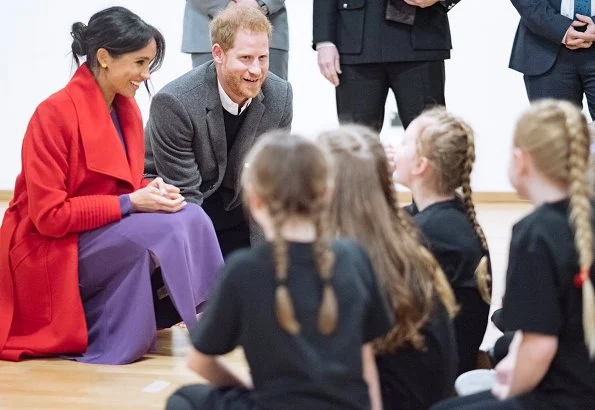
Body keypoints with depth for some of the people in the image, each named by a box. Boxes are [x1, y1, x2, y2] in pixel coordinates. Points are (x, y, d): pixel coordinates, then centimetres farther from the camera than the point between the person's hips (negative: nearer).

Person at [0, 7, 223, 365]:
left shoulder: (127, 109, 4)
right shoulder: (55, 114, -19)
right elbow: (49, 216, -21)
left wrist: (153, 190, -9)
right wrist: (130, 203, -23)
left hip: (111, 236, 7)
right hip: (50, 253, -7)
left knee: (192, 219, -17)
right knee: (159, 233, -29)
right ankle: (109, 345, -15)